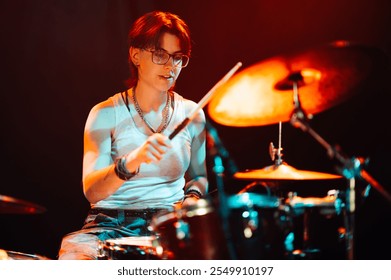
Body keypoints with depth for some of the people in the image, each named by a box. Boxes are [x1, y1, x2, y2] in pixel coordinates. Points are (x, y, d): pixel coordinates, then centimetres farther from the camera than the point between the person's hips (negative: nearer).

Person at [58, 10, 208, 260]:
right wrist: (130, 162, -34)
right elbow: (91, 191, -15)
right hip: (112, 223, -2)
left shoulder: (191, 114, 5)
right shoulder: (105, 114, -4)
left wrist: (192, 197, -2)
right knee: (74, 258, -32)